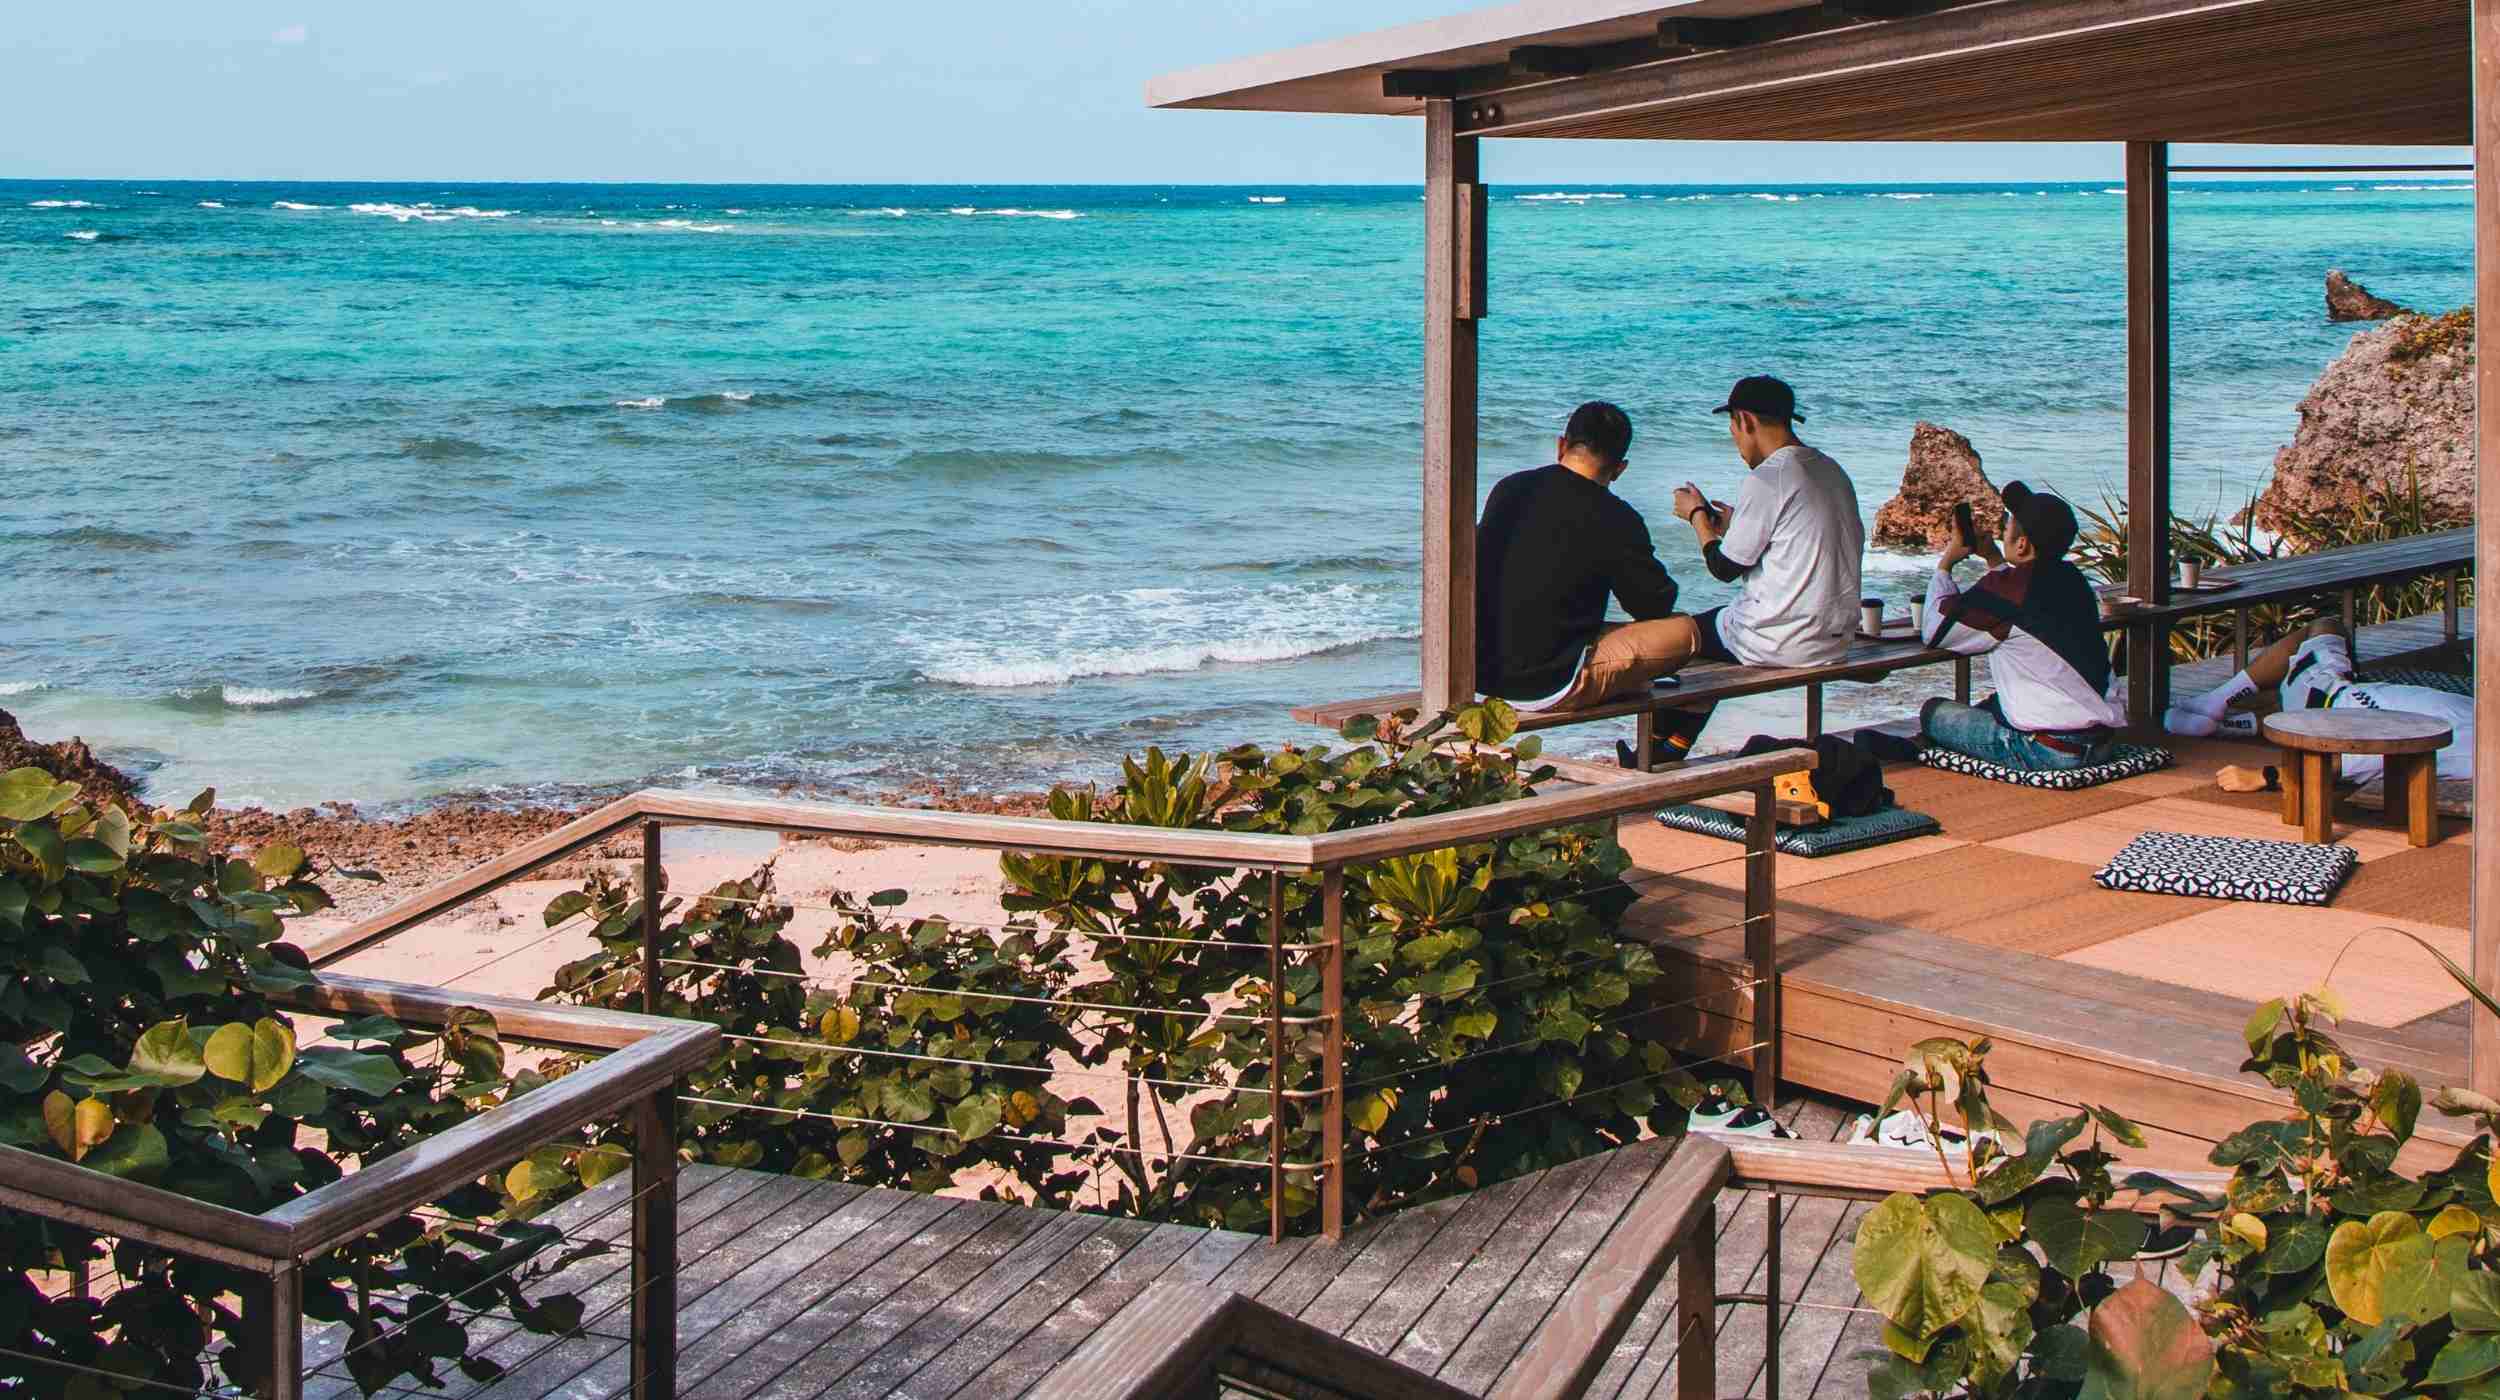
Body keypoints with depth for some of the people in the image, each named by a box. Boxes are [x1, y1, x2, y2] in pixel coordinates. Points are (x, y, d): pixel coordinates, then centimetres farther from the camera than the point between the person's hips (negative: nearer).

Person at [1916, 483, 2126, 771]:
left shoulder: (2004, 588, -16)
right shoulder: (2073, 579, 8)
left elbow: (1934, 631, -2)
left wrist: (1945, 564, 11)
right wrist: (1993, 557, 32)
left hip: (2049, 752, -8)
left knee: (1933, 712, 8)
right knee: (1994, 705, 33)